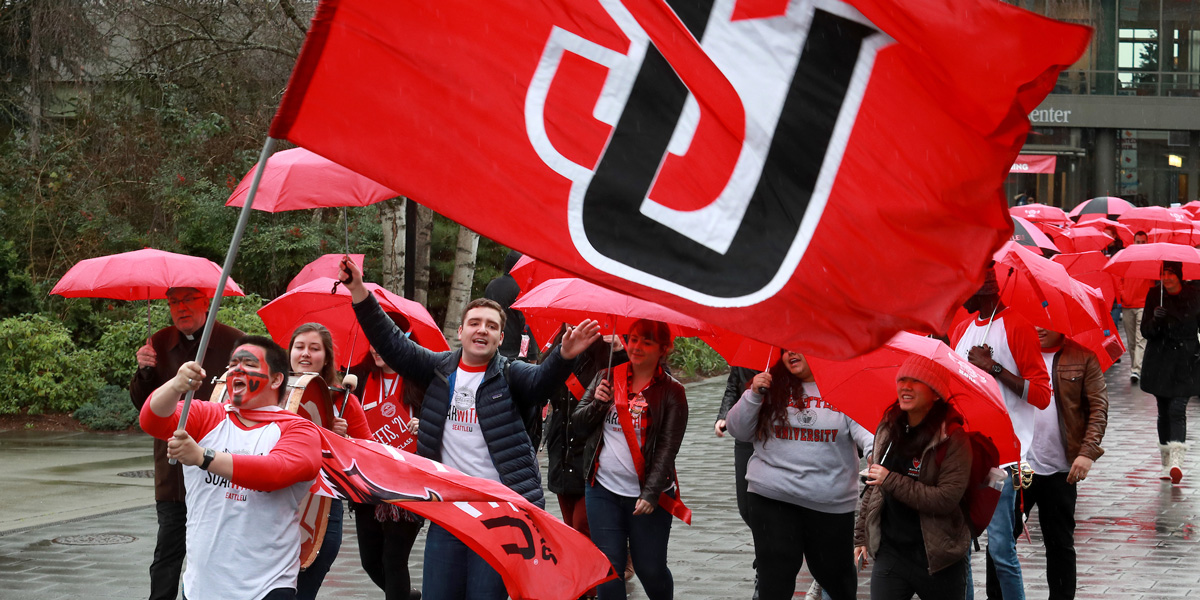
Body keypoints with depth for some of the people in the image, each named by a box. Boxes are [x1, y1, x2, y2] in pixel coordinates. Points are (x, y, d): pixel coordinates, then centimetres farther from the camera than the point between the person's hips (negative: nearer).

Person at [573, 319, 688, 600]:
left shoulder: (672, 392, -3)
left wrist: (651, 494, -17)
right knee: (609, 566, 0)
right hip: (604, 491, 3)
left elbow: (668, 447, -9)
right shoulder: (608, 378, 7)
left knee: (650, 569, 3)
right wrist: (596, 403, -11)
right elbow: (580, 424, 10)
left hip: (650, 496, -2)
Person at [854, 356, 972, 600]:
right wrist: (860, 536, 17)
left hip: (938, 560, -4)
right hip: (890, 554, 4)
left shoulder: (953, 438, -11)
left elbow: (947, 499, -20)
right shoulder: (887, 431, 7)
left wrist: (891, 481, -19)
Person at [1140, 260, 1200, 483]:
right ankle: (1166, 461, 18)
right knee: (1164, 412, 6)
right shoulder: (1154, 295, -1)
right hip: (1160, 362, 2)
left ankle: (1176, 461, -24)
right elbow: (1146, 331, -2)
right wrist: (1155, 320, -23)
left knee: (1177, 410, -14)